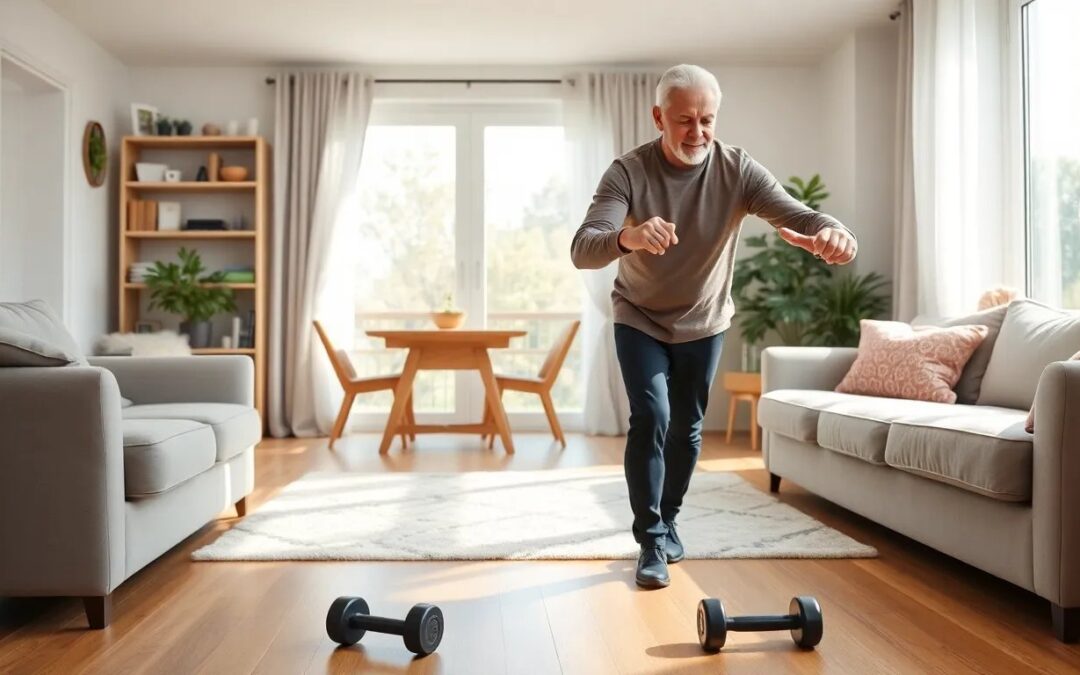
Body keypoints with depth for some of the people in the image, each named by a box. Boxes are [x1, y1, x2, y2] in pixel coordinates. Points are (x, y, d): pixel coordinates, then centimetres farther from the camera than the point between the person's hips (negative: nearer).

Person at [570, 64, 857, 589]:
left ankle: (667, 520, 35)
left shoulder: (737, 170, -19)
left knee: (687, 428, 12)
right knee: (651, 418, -17)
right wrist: (626, 237, -58)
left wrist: (832, 230, -54)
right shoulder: (628, 172, -23)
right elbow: (581, 250, -36)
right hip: (640, 319, -2)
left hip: (704, 322, 2)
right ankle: (651, 540, -1)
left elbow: (799, 215, -30)